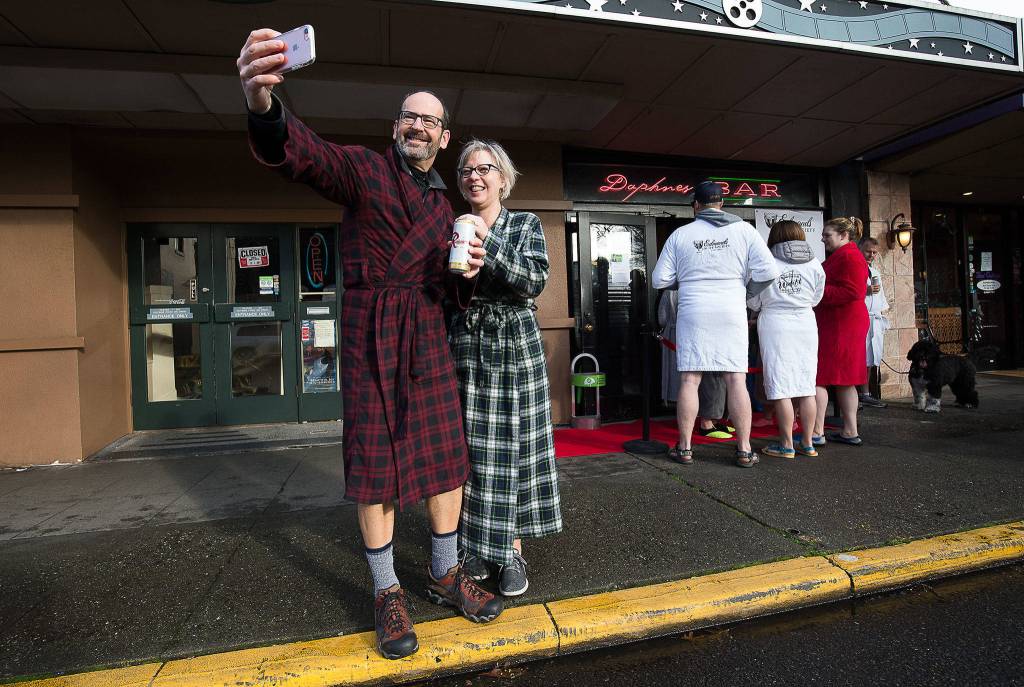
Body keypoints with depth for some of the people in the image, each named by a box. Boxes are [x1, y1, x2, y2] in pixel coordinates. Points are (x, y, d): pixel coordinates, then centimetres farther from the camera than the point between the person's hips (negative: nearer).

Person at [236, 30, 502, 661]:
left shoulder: (442, 201, 17)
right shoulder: (365, 168, 0)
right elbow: (306, 156, -21)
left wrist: (468, 268, 0)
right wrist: (264, 104, -42)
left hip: (428, 331, 5)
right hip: (370, 329, -5)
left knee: (447, 451, 6)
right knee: (375, 459, 0)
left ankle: (446, 575, 25)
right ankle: (388, 593, 18)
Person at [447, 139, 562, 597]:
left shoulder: (526, 226, 5)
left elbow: (533, 282, -11)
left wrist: (487, 242, -17)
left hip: (515, 344, -1)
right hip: (465, 345, 2)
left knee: (514, 447, 1)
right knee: (470, 448, 4)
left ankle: (512, 550, 14)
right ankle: (475, 544, 20)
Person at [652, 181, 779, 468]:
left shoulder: (680, 235, 3)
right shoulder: (744, 230, 3)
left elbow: (659, 279, 3)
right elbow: (768, 271, -4)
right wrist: (746, 289, 14)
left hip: (693, 313, 0)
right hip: (731, 313, 1)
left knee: (689, 380, 3)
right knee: (736, 380, 4)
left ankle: (684, 448, 8)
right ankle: (744, 450, 9)